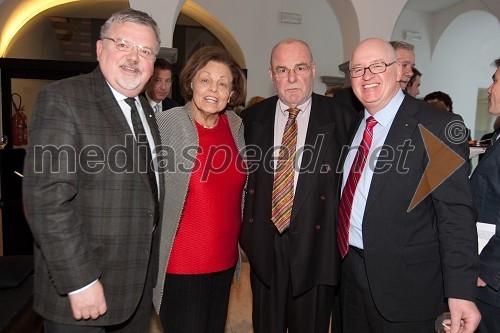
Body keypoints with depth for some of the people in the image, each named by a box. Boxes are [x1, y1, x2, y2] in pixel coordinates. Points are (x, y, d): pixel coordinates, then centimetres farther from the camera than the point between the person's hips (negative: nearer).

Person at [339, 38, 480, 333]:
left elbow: (456, 214, -17)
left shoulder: (438, 127, -14)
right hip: (351, 271, 6)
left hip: (404, 285, -6)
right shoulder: (352, 124, 6)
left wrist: (460, 291, -20)